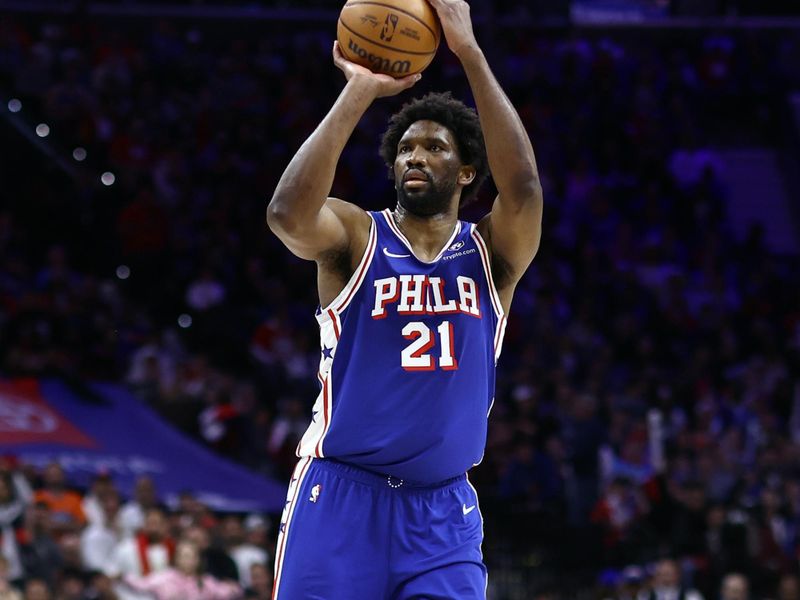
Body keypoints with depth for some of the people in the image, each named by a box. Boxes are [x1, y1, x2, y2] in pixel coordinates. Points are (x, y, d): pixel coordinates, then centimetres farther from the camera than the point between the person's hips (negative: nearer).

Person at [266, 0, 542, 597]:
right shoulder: (356, 237, 0)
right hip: (340, 494, -2)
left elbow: (523, 186, -17)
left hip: (442, 509, 2)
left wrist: (469, 51, -21)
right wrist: (360, 91, -25)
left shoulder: (492, 255, 4)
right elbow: (288, 212, -23)